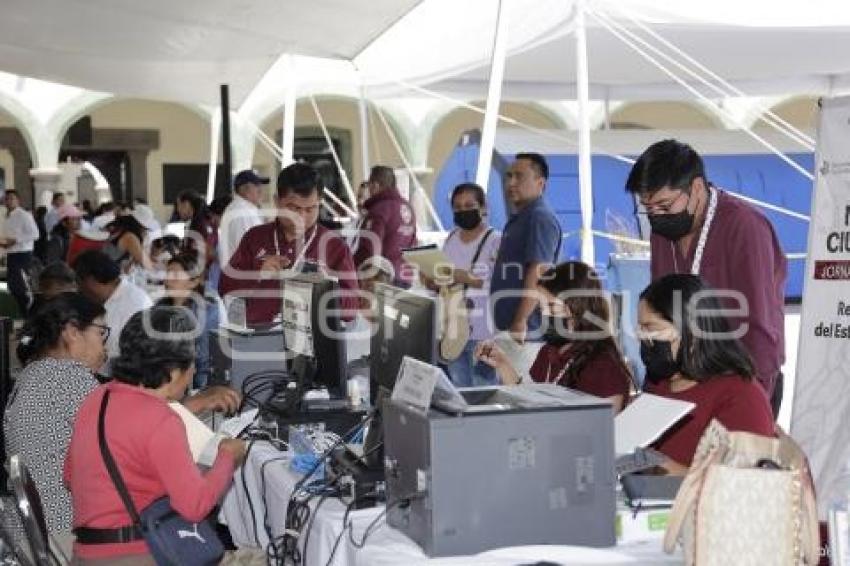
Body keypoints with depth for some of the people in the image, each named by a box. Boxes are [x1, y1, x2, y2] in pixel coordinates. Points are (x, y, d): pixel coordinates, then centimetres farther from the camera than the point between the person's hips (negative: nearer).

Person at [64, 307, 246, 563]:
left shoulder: (96, 399, 9)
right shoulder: (161, 421, -15)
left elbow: (70, 477, 21)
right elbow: (195, 506, -17)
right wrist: (227, 457, -2)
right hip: (136, 555, -9)